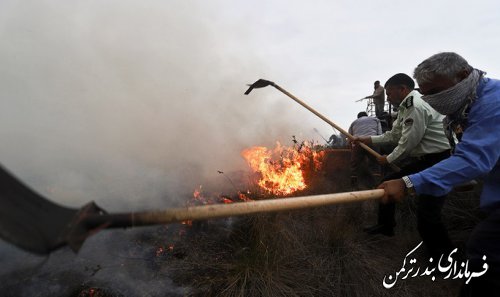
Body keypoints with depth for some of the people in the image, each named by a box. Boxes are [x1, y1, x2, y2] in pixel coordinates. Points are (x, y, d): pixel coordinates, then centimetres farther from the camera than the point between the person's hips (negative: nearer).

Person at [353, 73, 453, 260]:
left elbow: (408, 143, -20)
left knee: (427, 214, -16)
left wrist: (389, 159, -4)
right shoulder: (406, 107, 11)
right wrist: (369, 140, 22)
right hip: (423, 160, 11)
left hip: (439, 161, -11)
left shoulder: (416, 106, -21)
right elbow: (394, 135, 22)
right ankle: (386, 226, 34)